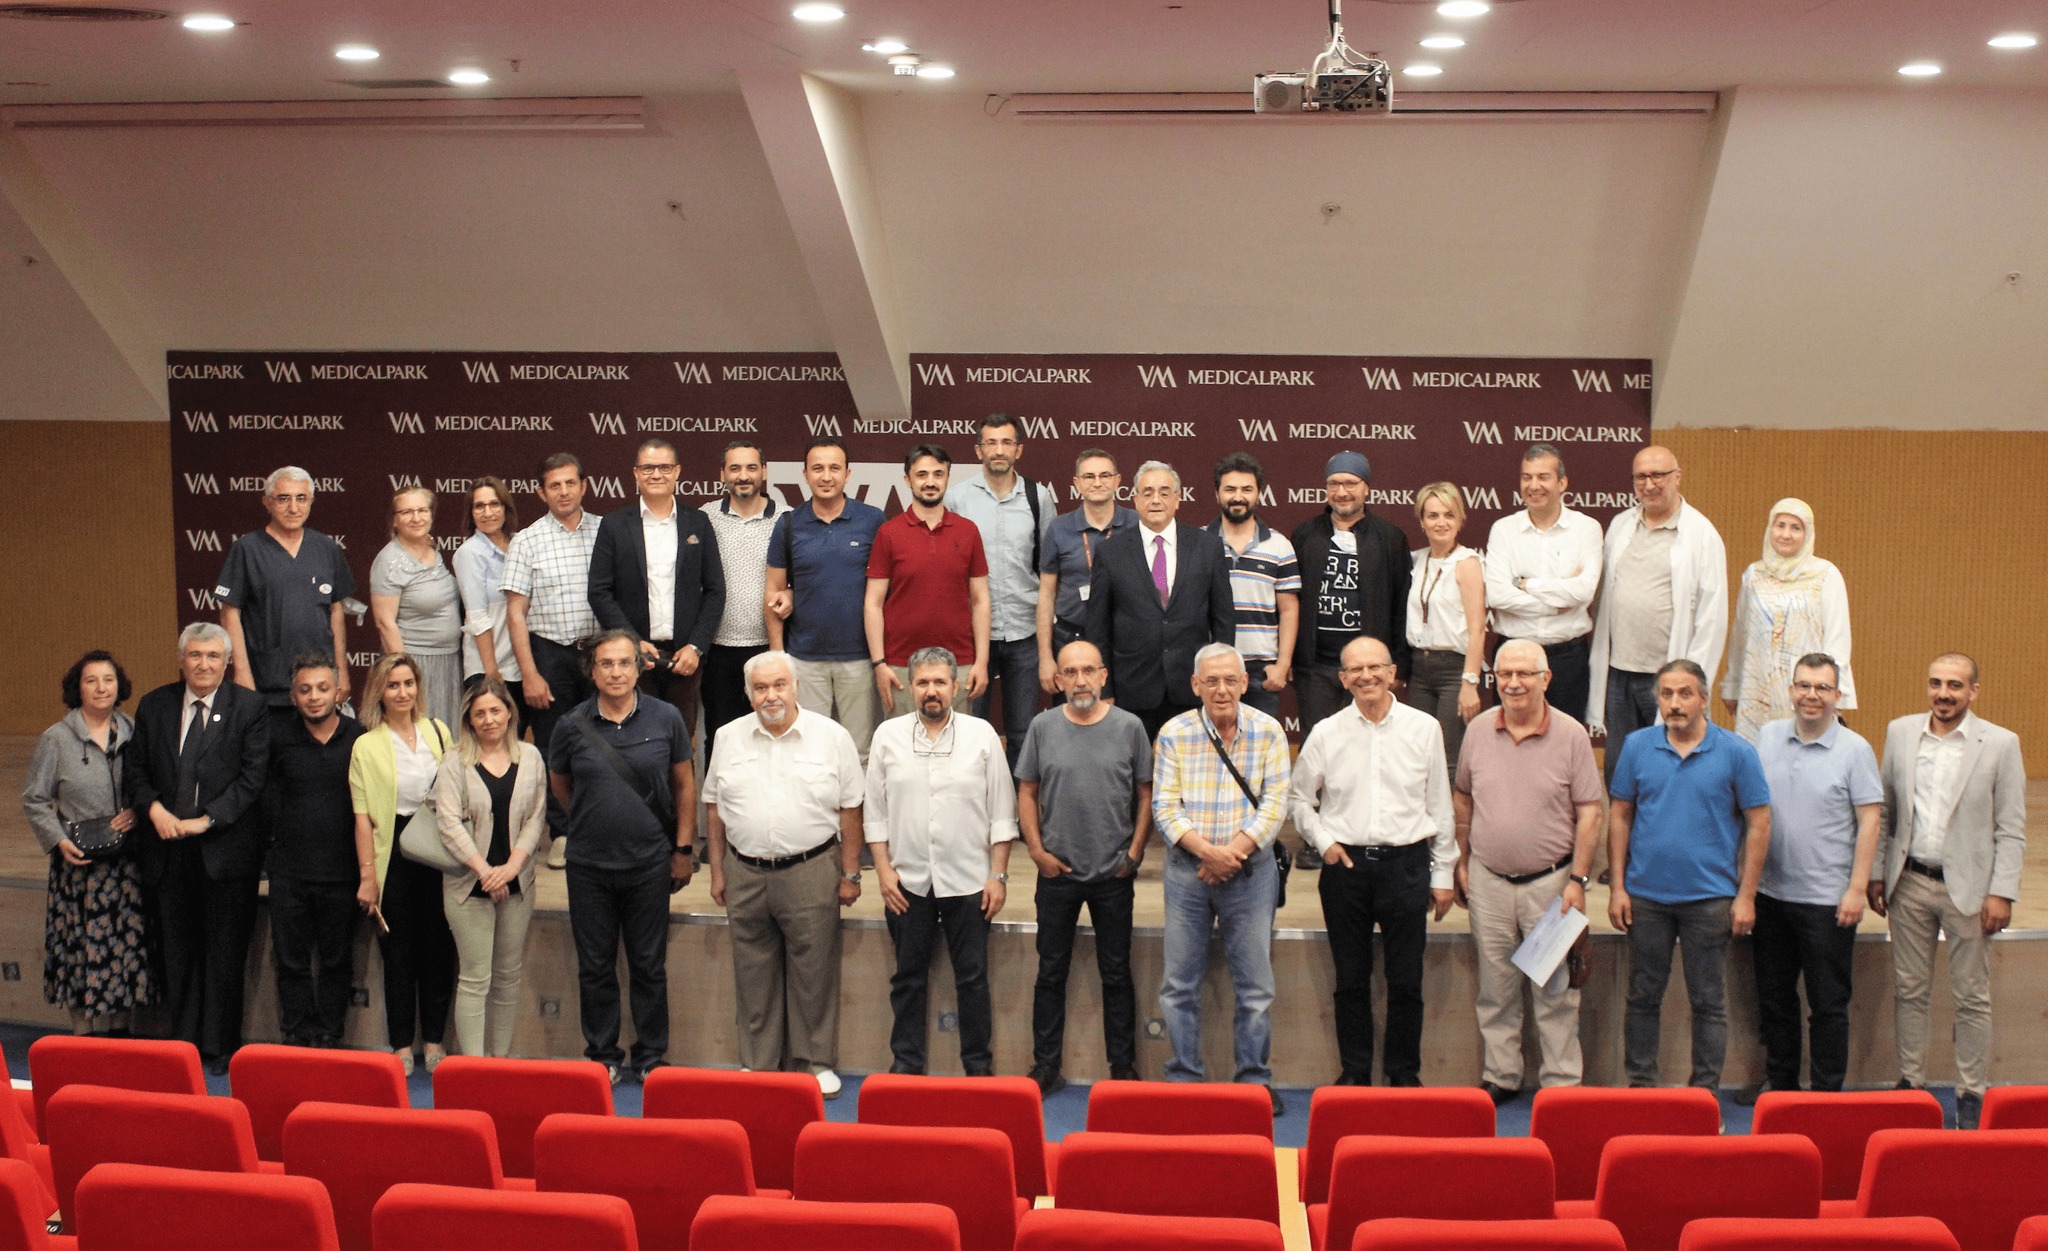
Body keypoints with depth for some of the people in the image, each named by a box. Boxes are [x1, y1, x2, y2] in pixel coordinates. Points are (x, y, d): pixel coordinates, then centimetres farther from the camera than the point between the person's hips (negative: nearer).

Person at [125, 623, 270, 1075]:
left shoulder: (250, 707, -2)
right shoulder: (154, 705, 10)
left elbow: (252, 777, -7)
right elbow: (135, 771, 11)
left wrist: (206, 820, -14)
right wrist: (154, 808, -8)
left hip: (226, 848, -3)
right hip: (168, 850, 3)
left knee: (225, 953, 1)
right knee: (176, 952, 7)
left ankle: (219, 1050, 11)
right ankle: (184, 1043, 17)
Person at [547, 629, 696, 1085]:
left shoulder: (666, 719, -3)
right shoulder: (574, 724, -3)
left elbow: (684, 784, 6)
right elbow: (558, 782, 15)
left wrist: (683, 849, 4)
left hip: (649, 863, -1)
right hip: (589, 865, 1)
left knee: (649, 966, 7)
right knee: (595, 966, 8)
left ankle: (651, 1056, 18)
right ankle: (603, 1055, 20)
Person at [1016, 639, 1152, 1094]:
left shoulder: (1129, 727, -2)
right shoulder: (1043, 727, 1)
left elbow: (1146, 795, 2)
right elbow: (1027, 792, 5)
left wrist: (1135, 852, -5)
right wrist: (1037, 850, -3)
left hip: (1114, 874, -1)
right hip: (1057, 871, 1)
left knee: (1116, 974, 8)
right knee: (1051, 972, 8)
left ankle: (1123, 1067, 18)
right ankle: (1045, 1067, 17)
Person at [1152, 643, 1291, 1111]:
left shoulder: (1268, 732, -1)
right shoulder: (1174, 734, 0)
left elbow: (1274, 804, -5)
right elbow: (1164, 806, -4)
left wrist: (1233, 852, -15)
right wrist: (1206, 851, -17)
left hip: (1251, 869, -1)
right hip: (1187, 868, 1)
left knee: (1255, 984, 3)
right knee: (1180, 983, 5)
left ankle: (1255, 1078, 14)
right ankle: (1183, 1079, 15)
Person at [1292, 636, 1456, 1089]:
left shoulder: (1424, 728, 3)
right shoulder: (1327, 733, 4)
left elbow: (1440, 806, 7)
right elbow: (1299, 798, 15)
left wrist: (1443, 875, 6)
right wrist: (1323, 840, -1)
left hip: (1406, 863, -1)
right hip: (1345, 865, 1)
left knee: (1406, 979, 3)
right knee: (1351, 978, 8)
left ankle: (1404, 1072, 17)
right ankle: (1354, 1071, 19)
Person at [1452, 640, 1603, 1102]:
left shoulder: (1571, 735, -7)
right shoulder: (1479, 730, 2)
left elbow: (1588, 811, -5)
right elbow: (1462, 798, 13)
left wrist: (1578, 880, -9)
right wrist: (1462, 862, 10)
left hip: (1549, 880, -3)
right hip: (1488, 879, 3)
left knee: (1555, 990, 3)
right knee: (1495, 990, 10)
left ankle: (1561, 1082, 12)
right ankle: (1499, 1077, 21)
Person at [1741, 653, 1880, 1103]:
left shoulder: (1854, 749, -7)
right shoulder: (1768, 737, 4)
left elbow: (1869, 821, -8)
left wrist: (1857, 887, -13)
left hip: (1827, 898, -4)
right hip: (1770, 892, 4)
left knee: (1828, 1003, 4)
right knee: (1774, 997, 15)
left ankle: (1827, 1093, 14)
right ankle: (1779, 1081, 29)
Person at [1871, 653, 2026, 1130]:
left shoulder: (2000, 743, -6)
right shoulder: (1900, 732, 3)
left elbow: (2012, 829, -5)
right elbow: (1883, 811, 10)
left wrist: (2002, 893, -10)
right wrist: (1876, 873, 6)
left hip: (1967, 887, -3)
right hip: (1910, 883, 3)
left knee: (1972, 1000, 6)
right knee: (1909, 991, 10)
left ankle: (1971, 1095, 16)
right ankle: (1910, 1083, 22)